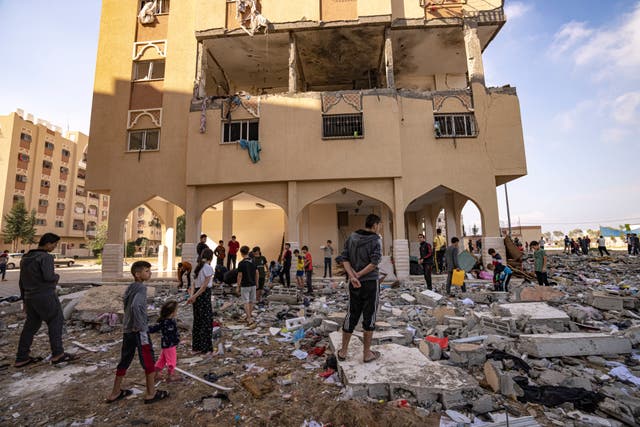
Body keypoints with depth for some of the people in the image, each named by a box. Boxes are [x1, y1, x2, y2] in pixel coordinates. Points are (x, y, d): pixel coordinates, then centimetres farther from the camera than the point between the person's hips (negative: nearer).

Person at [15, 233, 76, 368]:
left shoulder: (25, 258, 12)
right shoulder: (45, 257, -15)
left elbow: (21, 281, 16)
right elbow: (48, 277, -25)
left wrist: (24, 299, 22)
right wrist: (56, 276, -2)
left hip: (30, 297, 8)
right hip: (46, 296, -8)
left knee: (30, 326, 15)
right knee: (55, 323, 2)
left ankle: (21, 358, 19)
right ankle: (57, 354, 5)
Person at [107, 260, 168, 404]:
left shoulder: (130, 287, 8)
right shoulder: (141, 287, -19)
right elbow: (135, 306, -34)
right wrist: (139, 326, -23)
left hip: (127, 329, 8)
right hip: (139, 331, -8)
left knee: (125, 360, 20)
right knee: (148, 361, 5)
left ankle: (115, 393, 33)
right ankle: (151, 394, 16)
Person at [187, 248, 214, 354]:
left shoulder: (198, 267, 11)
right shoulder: (208, 267, -13)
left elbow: (194, 284, 5)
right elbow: (205, 285, -18)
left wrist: (192, 295, -5)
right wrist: (194, 296, -13)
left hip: (197, 295, 8)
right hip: (204, 295, -8)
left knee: (197, 321, 15)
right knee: (207, 321, 3)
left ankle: (196, 346, 24)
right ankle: (206, 348, 11)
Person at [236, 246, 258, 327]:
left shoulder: (241, 263, -14)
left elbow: (240, 276, -12)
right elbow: (257, 274, 6)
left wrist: (238, 287, -4)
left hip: (245, 286, -5)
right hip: (253, 285, 5)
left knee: (246, 303, -4)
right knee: (251, 302, 16)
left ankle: (250, 320, -11)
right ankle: (249, 317, 29)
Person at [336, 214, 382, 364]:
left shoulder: (351, 237, 5)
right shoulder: (375, 241, -9)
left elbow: (345, 258, -3)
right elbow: (374, 262, -20)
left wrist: (352, 276, -11)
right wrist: (359, 275, -12)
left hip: (354, 284, 5)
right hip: (370, 283, -5)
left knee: (351, 315, 14)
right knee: (369, 317, 7)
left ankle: (343, 351, 25)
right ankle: (367, 353, 19)